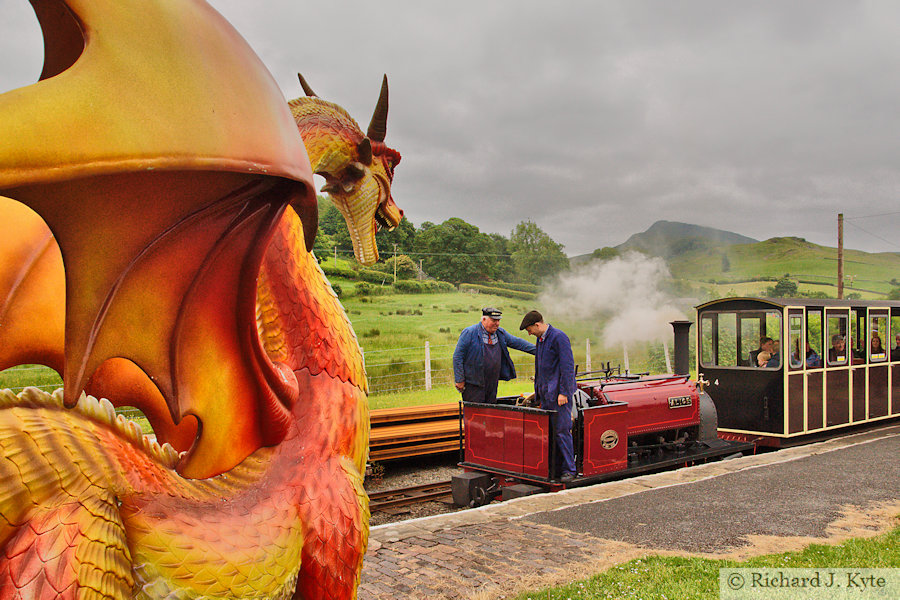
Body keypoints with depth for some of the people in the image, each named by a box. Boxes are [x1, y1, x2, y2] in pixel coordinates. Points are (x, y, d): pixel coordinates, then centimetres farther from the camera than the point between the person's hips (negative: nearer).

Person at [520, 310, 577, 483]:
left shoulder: (559, 337, -14)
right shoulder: (541, 339, 15)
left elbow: (567, 366, -18)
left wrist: (563, 392, -20)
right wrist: (537, 390, 26)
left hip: (559, 393, -9)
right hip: (546, 394, 9)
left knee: (562, 431, -7)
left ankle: (569, 470, 0)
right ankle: (554, 467, 15)